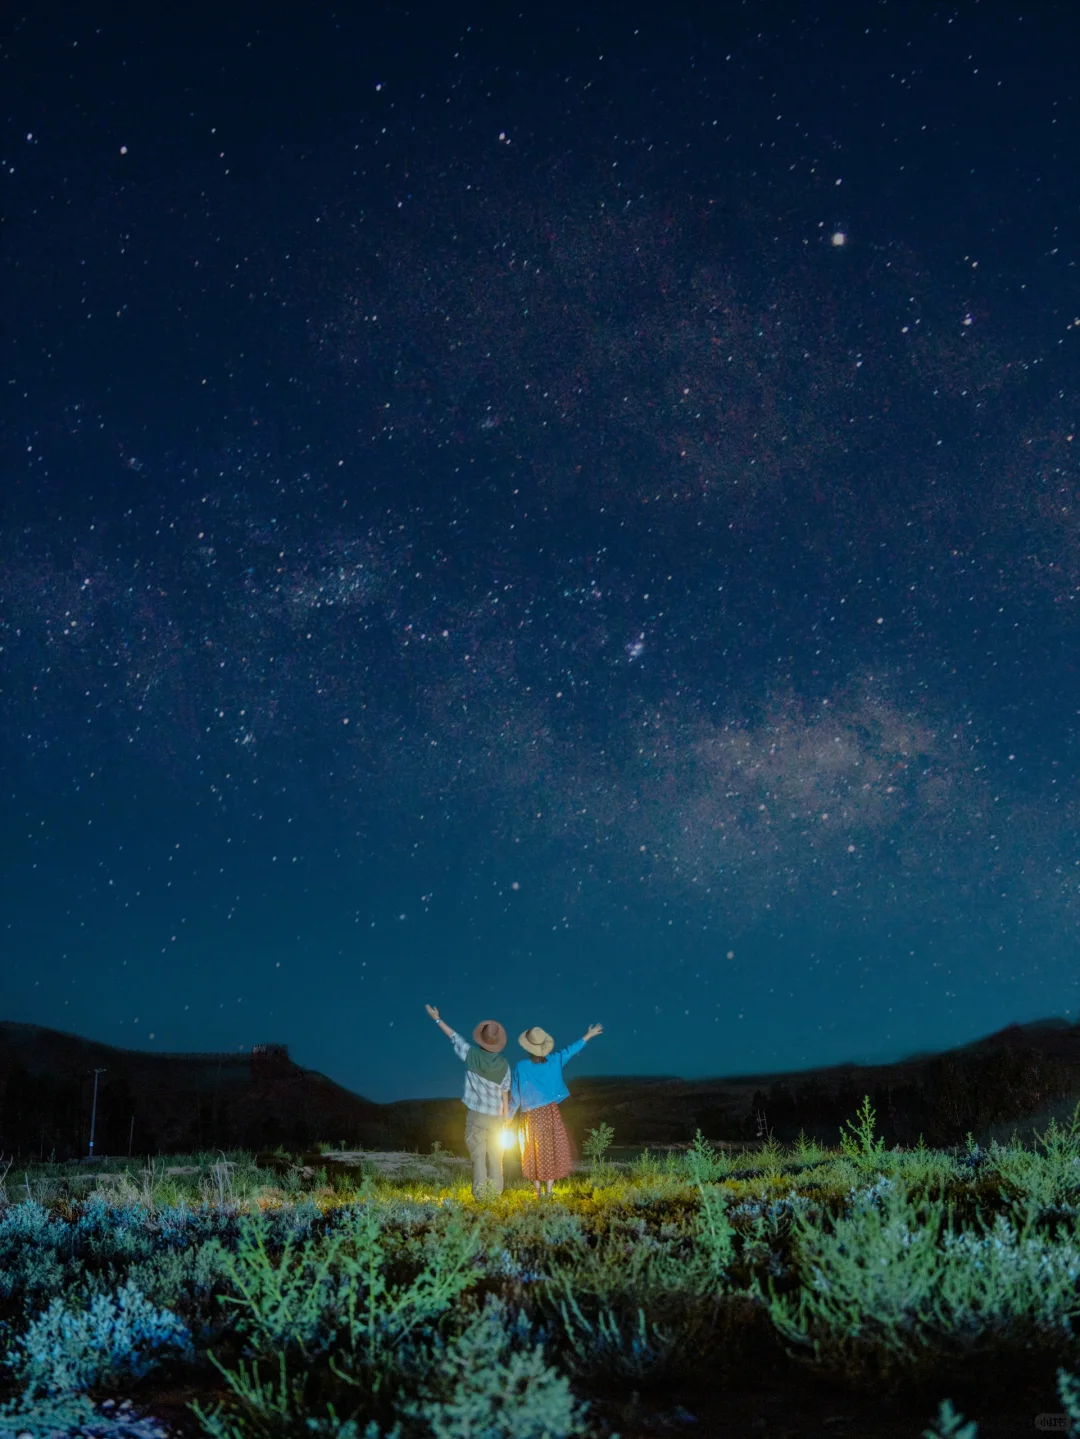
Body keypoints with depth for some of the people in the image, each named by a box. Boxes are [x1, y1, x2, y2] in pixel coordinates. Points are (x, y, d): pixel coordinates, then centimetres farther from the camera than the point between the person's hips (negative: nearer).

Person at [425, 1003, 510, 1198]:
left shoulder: (472, 1055, -9)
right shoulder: (503, 1065, -4)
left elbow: (454, 1037, 3)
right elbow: (505, 1094, 1)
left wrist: (437, 1018, 15)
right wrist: (506, 1120, 10)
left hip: (476, 1115, -1)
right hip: (496, 1117, 2)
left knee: (478, 1157, 1)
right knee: (495, 1158, 8)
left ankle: (480, 1195, -5)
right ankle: (495, 1194, 6)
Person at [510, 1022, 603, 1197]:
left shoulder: (520, 1067, -10)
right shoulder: (554, 1061, -4)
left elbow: (515, 1096, -4)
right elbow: (570, 1050, 10)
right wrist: (588, 1036, 24)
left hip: (532, 1116, -1)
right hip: (551, 1113, 1)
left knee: (535, 1153, 8)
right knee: (552, 1151, 7)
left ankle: (538, 1192, 10)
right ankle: (549, 1191, 7)